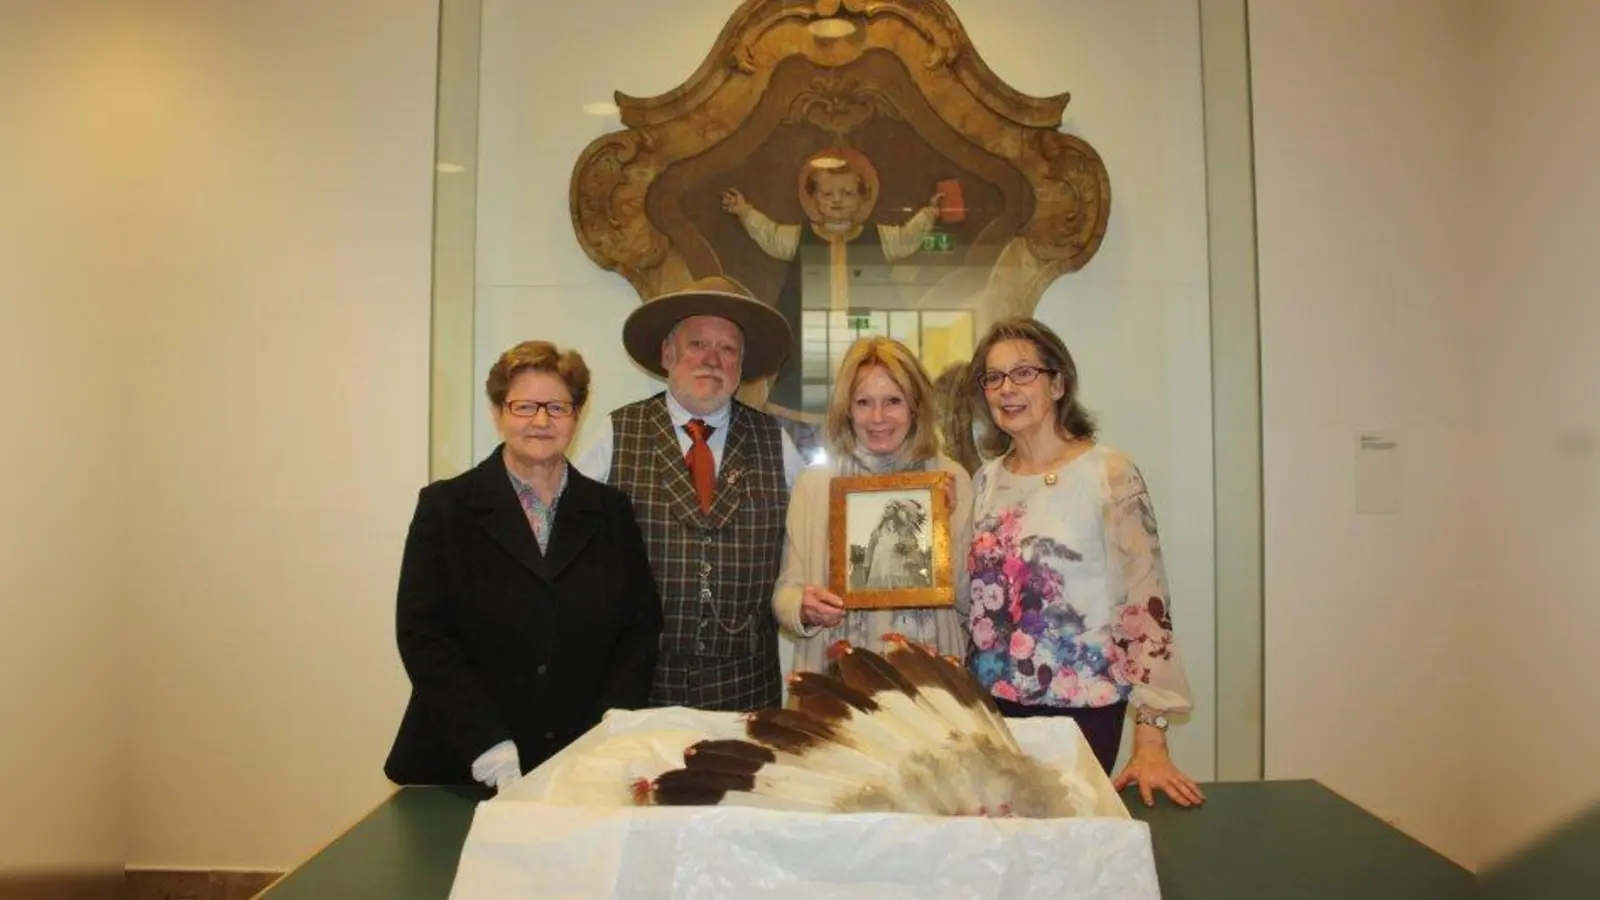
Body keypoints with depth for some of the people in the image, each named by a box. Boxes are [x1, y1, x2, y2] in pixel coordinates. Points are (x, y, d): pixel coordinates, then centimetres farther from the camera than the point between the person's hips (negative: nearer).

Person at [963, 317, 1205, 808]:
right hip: (993, 703, 5)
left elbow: (1144, 603, -14)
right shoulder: (987, 479, 6)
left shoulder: (1110, 473, -11)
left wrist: (1150, 741, -17)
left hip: (1080, 706, -4)